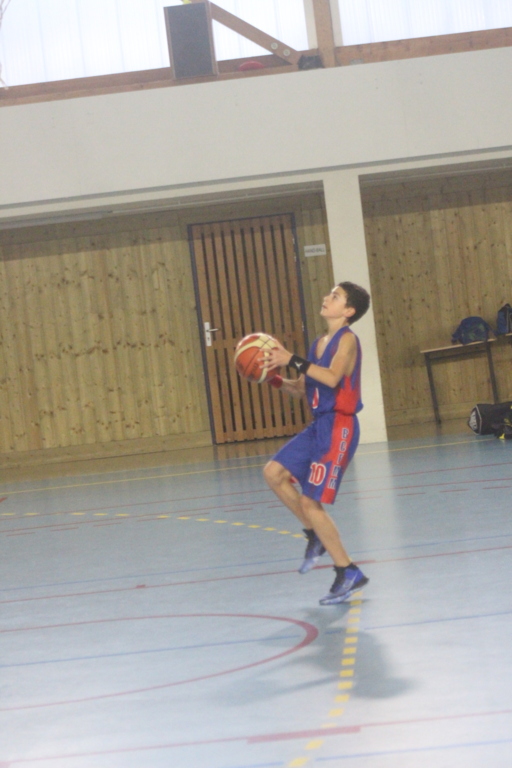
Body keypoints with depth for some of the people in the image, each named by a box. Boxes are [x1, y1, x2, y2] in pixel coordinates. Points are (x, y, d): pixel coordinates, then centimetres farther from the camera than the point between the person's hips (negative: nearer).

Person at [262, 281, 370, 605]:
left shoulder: (347, 339, -10)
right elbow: (303, 389, 17)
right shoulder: (320, 343, 14)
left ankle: (349, 573, 3)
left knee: (310, 502, -8)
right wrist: (276, 378, 1)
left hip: (339, 426, -9)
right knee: (274, 473, 4)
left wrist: (293, 360, -28)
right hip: (320, 424, 9)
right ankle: (317, 535, 17)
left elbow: (332, 378, -28)